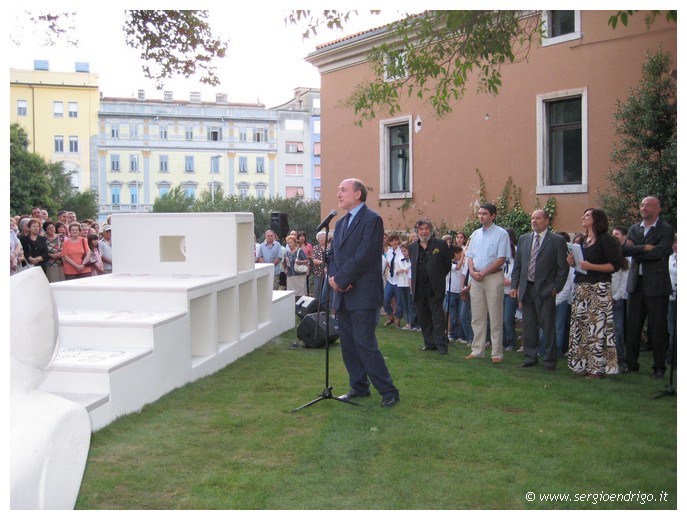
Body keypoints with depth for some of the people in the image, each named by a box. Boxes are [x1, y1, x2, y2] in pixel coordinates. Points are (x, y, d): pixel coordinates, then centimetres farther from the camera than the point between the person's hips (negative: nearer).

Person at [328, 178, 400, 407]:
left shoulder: (372, 219, -9)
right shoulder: (341, 223, 17)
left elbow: (363, 256, -17)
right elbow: (333, 255, 16)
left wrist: (340, 279, -14)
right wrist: (334, 277, -3)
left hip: (363, 294, -8)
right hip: (343, 295, 8)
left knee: (365, 344, -10)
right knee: (347, 344, 11)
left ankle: (389, 392, 0)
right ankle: (359, 387, 23)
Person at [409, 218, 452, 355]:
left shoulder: (440, 244, -2)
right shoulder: (412, 247, 10)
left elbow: (448, 264, 2)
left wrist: (438, 278, 3)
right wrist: (415, 281, 13)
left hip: (434, 289, -4)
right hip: (419, 289, 5)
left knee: (438, 318, -4)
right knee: (423, 318, 9)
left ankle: (441, 345, 0)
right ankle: (429, 343, 19)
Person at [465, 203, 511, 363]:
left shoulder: (501, 234, -6)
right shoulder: (475, 234, 13)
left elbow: (501, 259, -11)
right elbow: (470, 256, 14)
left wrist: (483, 273, -14)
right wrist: (472, 272, -5)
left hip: (493, 278, -6)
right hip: (476, 278, 6)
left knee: (495, 318, -1)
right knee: (477, 317, 9)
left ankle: (497, 353, 4)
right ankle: (477, 350, 16)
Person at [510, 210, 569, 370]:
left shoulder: (557, 241, -1)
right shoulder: (523, 239, 13)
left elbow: (563, 267, -3)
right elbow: (517, 265, 13)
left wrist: (556, 288, -7)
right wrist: (514, 285, 6)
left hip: (545, 290, -4)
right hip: (526, 289, 4)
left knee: (548, 326, 0)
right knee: (528, 326, 9)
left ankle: (549, 360, 8)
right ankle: (530, 357, 19)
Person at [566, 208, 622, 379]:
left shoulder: (606, 240, -4)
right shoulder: (583, 241, 19)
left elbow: (615, 265, -11)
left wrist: (591, 266, -19)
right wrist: (573, 262, 6)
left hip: (598, 289, -8)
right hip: (581, 288, 8)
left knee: (597, 326, -10)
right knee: (580, 326, 5)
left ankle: (598, 367, -7)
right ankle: (583, 364, 12)